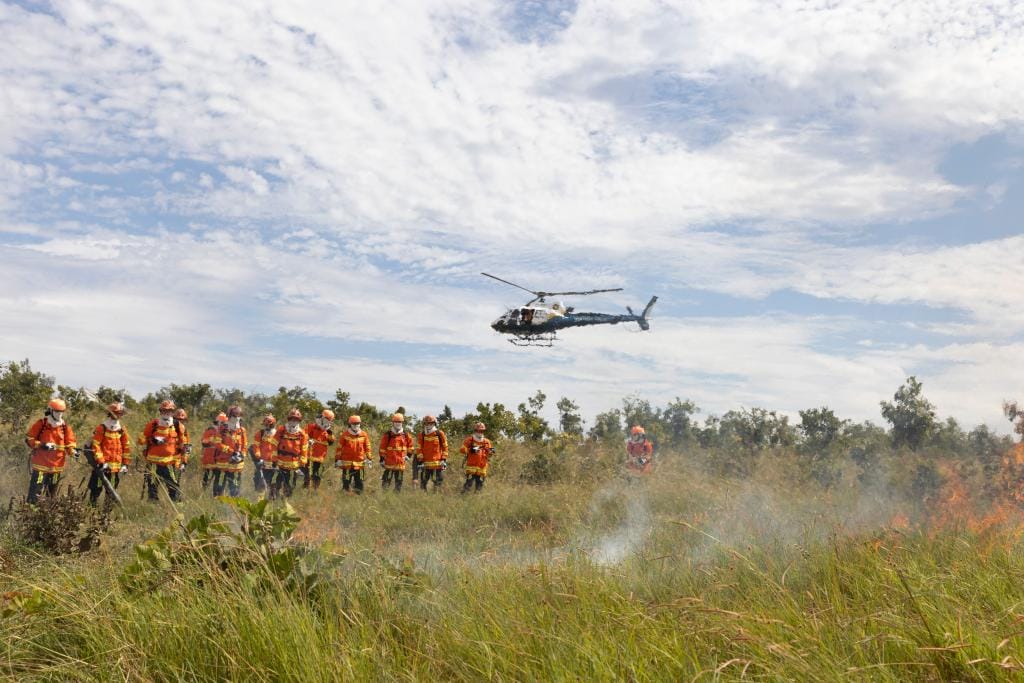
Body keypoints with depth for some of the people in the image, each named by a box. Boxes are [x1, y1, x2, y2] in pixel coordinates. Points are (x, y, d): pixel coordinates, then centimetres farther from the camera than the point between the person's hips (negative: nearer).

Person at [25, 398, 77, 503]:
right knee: (35, 491, -11)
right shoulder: (40, 424, -6)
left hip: (57, 466, 4)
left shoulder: (65, 427, 4)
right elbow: (29, 439, -4)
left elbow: (70, 443, 6)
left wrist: (73, 451, -15)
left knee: (52, 493, 14)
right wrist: (41, 445, -19)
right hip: (41, 464, -4)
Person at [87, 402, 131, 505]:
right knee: (97, 489, 0)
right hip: (102, 465, -4)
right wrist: (101, 461, -15)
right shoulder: (101, 428, -6)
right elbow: (95, 445, -11)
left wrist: (126, 464, 11)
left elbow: (126, 447, 14)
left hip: (116, 466, 4)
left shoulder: (122, 430, 8)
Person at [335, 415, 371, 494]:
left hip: (359, 463, 2)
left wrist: (368, 458, 8)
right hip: (347, 462, -2)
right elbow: (339, 448, 1)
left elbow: (367, 448, 13)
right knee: (346, 482, 1)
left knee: (359, 481, 5)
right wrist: (337, 459, -1)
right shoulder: (345, 435, -2)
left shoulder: (364, 435, 5)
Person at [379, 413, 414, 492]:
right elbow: (382, 448, -1)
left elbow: (410, 446, 21)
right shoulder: (387, 435, -4)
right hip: (389, 462, -4)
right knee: (386, 481, -6)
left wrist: (408, 455, 12)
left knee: (399, 482, 10)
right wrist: (382, 459, -3)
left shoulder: (406, 436, 7)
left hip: (401, 463, 4)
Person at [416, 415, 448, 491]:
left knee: (438, 481, 2)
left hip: (437, 462, 0)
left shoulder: (440, 434, 3)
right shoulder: (422, 435, 4)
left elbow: (445, 447, 7)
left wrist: (444, 460, 2)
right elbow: (419, 449, 4)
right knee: (423, 482, 1)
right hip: (426, 463, 0)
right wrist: (420, 461, -3)